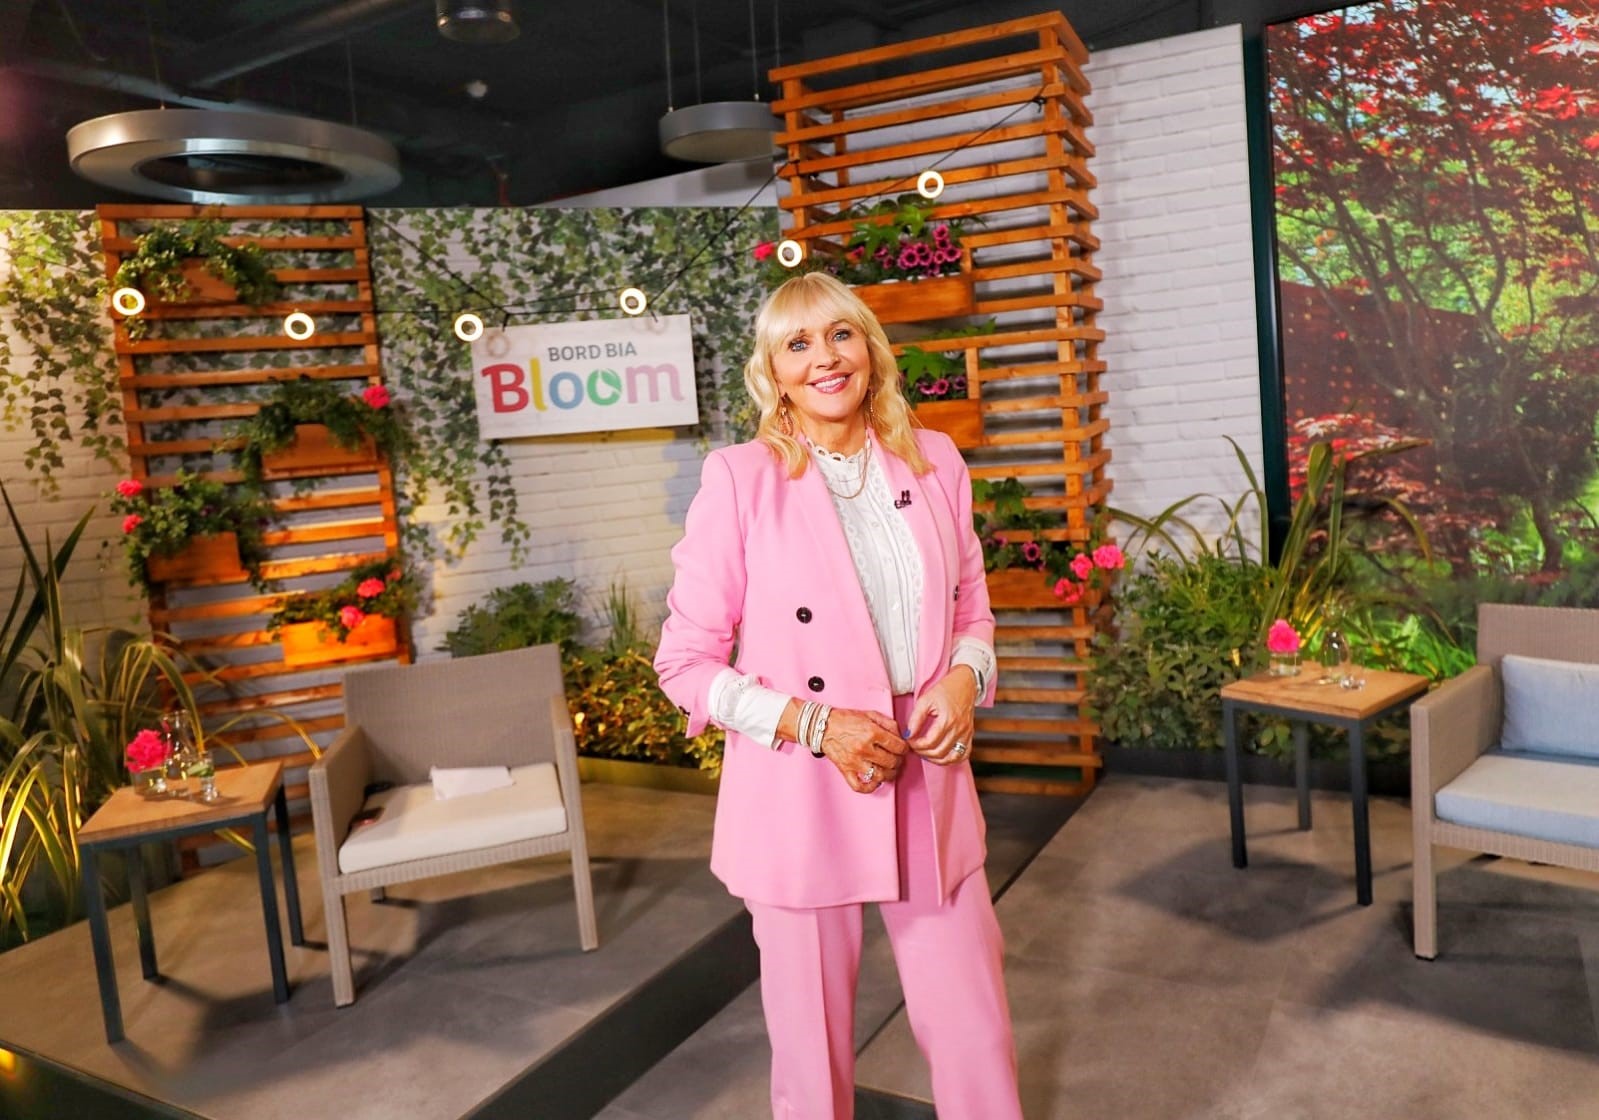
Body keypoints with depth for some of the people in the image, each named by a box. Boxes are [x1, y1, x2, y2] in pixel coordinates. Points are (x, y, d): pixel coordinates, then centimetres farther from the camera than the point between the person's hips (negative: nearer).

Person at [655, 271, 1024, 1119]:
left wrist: (964, 679, -7)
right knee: (814, 1047, 13)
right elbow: (684, 662, -5)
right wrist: (813, 724, -16)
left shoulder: (934, 461, 4)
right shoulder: (739, 479, -8)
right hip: (800, 801, -3)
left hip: (929, 787, 3)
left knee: (975, 1034, 12)